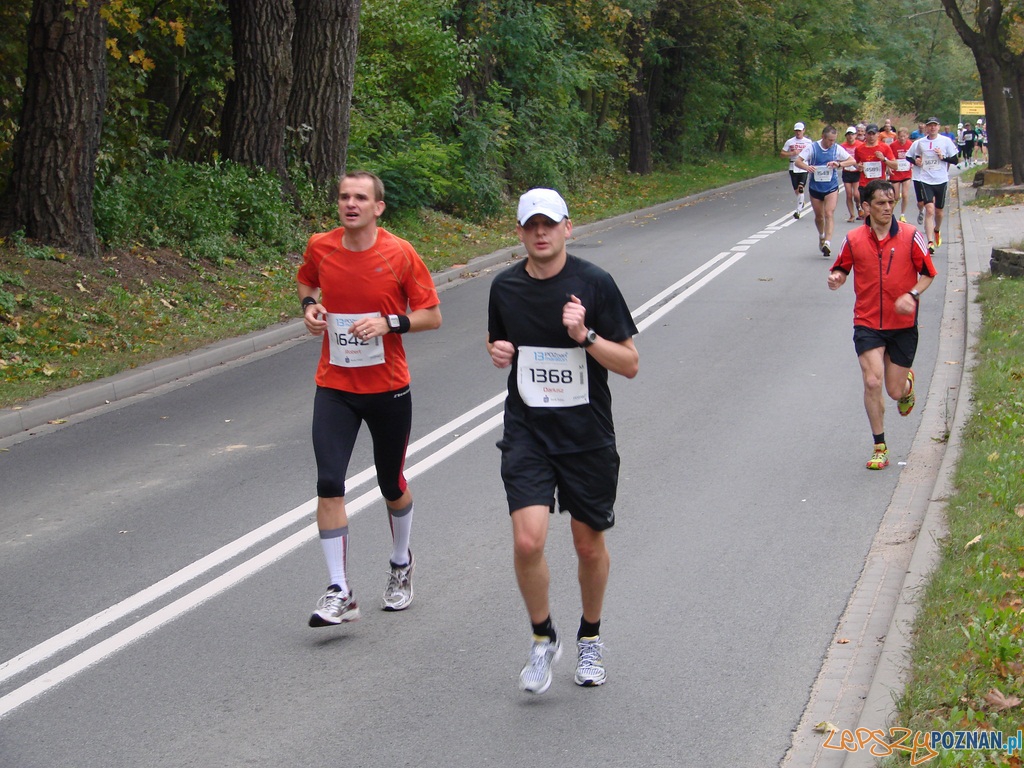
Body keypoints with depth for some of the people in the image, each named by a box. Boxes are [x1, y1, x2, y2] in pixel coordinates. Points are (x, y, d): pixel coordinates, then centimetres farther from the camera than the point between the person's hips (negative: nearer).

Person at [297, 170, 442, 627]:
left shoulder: (400, 254, -10)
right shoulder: (320, 247, -2)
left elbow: (432, 315, -5)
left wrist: (388, 323, -21)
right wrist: (309, 305, -2)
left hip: (388, 388, -1)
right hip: (334, 387, 1)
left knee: (392, 486, 13)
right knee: (329, 485, -12)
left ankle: (401, 565, 41)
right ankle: (340, 593, -7)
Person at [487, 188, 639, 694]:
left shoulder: (594, 284, -7)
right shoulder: (505, 287, 3)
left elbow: (629, 364, -6)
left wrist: (585, 335, -22)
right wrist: (497, 352, -2)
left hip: (588, 437, -1)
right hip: (527, 433, 1)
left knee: (589, 544, 10)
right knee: (528, 541, -15)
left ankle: (590, 638, 35)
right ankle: (543, 639, 9)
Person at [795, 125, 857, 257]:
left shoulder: (837, 148, -3)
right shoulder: (812, 147, -6)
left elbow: (853, 161, -1)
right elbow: (798, 161, -7)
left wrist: (839, 164, -19)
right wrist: (807, 167, -29)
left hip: (831, 187, -1)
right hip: (815, 186, 1)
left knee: (829, 214, -16)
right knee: (819, 215, 13)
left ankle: (827, 242, -23)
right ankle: (821, 236, 40)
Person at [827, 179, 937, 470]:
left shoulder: (910, 236, -5)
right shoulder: (854, 239, -2)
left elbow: (928, 273, 3)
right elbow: (842, 268, 12)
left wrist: (912, 295, -16)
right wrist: (836, 278, -12)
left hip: (903, 324, 0)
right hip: (867, 323, 0)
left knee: (895, 391, 5)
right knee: (872, 382, -15)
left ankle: (907, 385, 46)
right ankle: (880, 448, -1)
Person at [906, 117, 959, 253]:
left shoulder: (946, 141, 1)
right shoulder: (919, 143, 3)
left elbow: (955, 160, 2)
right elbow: (908, 156, 15)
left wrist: (943, 157, -15)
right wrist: (915, 161, -5)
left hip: (941, 180, 1)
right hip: (924, 180, -1)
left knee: (938, 211, 15)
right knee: (930, 209, -17)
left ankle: (937, 230, 47)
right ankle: (930, 242, -21)